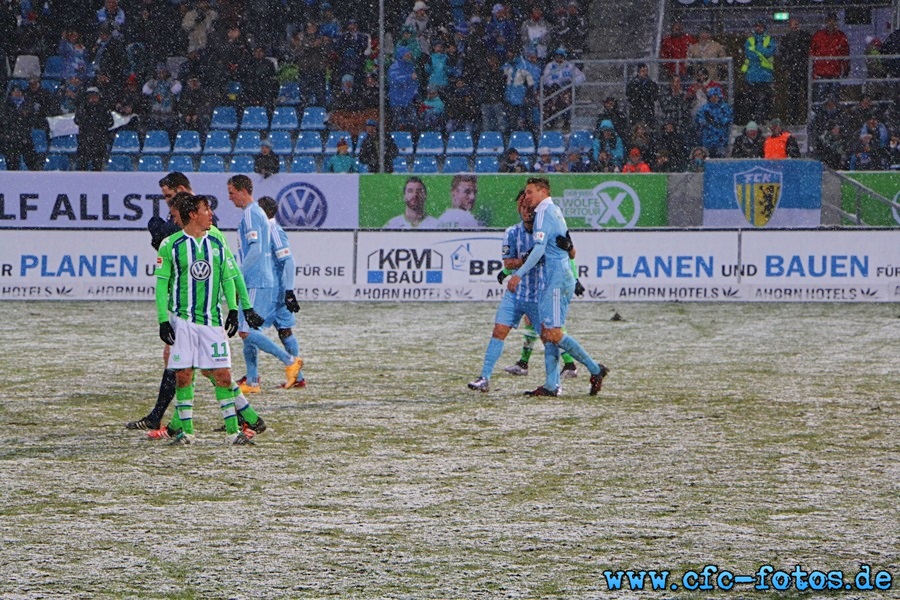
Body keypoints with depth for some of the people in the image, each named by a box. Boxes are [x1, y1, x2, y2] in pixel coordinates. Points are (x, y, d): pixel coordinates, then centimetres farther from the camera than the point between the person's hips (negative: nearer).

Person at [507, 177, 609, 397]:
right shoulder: (555, 211, 21)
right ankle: (551, 385, 3)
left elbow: (539, 248, -19)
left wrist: (519, 274, -20)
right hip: (553, 279, 10)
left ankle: (595, 369, -9)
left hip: (557, 278, -10)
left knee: (553, 334, -13)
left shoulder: (545, 212, -9)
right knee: (546, 333, 6)